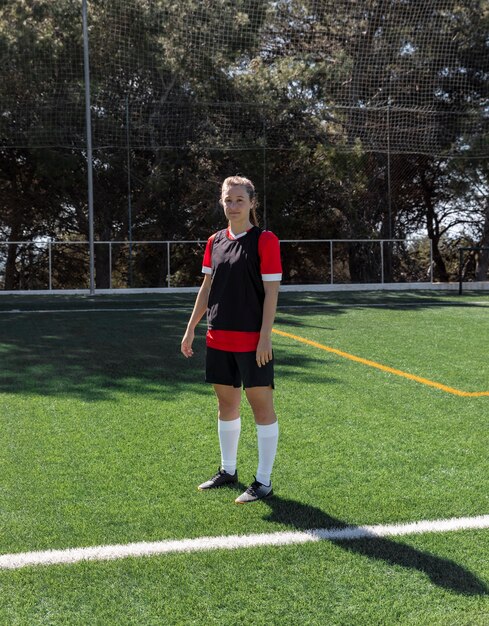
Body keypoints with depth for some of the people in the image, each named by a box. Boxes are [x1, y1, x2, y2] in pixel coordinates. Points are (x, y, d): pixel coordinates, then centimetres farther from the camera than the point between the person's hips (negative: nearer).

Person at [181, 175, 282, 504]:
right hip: (219, 338, 6)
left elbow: (271, 292, -11)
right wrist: (191, 328, 12)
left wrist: (265, 336, -16)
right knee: (226, 403, 15)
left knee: (262, 404, 0)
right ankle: (228, 470, 29)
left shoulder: (265, 240, -8)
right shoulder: (215, 241, 9)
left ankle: (264, 481, 9)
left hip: (253, 340, -6)